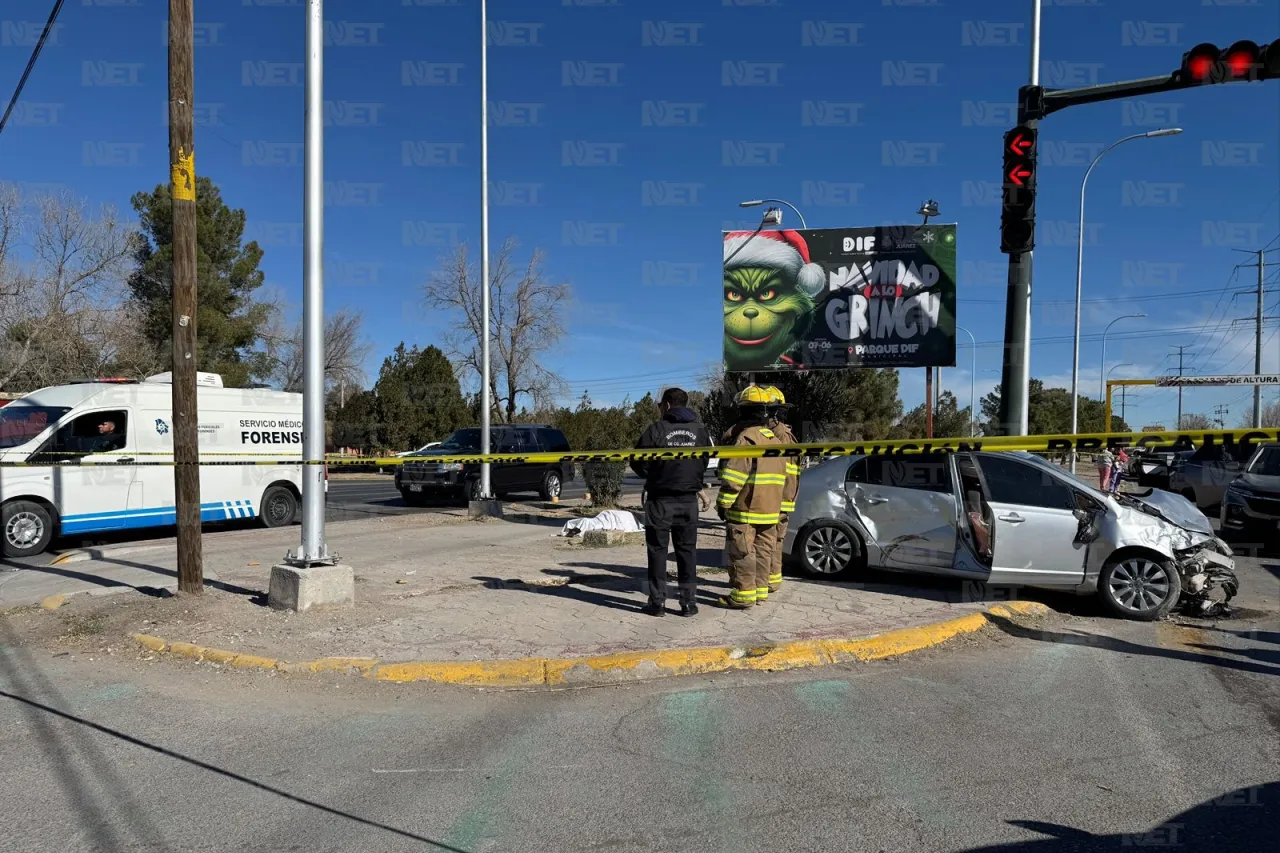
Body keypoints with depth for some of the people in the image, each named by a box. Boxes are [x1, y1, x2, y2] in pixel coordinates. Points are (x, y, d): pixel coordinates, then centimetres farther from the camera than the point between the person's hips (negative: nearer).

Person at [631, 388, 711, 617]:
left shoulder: (657, 430, -11)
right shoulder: (699, 430, 1)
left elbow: (637, 462, -7)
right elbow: (706, 462, 4)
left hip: (660, 499, -3)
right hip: (688, 500, 3)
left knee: (657, 550, 6)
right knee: (687, 550, 11)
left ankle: (657, 602, 6)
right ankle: (689, 602, 11)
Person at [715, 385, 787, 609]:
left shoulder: (746, 438, -15)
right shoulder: (776, 439, 13)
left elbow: (733, 476, -19)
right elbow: (781, 475, 18)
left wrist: (723, 503, -13)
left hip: (745, 509, -8)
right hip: (771, 509, 8)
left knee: (742, 553, -2)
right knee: (763, 551, 13)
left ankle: (743, 595, 0)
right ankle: (760, 590, 20)